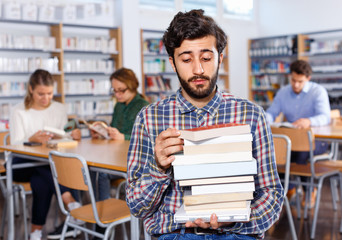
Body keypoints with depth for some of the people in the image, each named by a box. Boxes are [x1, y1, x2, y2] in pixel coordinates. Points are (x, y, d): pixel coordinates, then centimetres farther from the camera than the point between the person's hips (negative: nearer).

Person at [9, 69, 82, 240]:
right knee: (42, 168, -38)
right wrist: (32, 140, -30)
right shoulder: (19, 112, 0)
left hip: (52, 163, 2)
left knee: (40, 181, -34)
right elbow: (15, 145, -9)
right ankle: (71, 203, -38)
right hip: (22, 164, -2)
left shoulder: (59, 109, 10)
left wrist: (73, 136, -18)